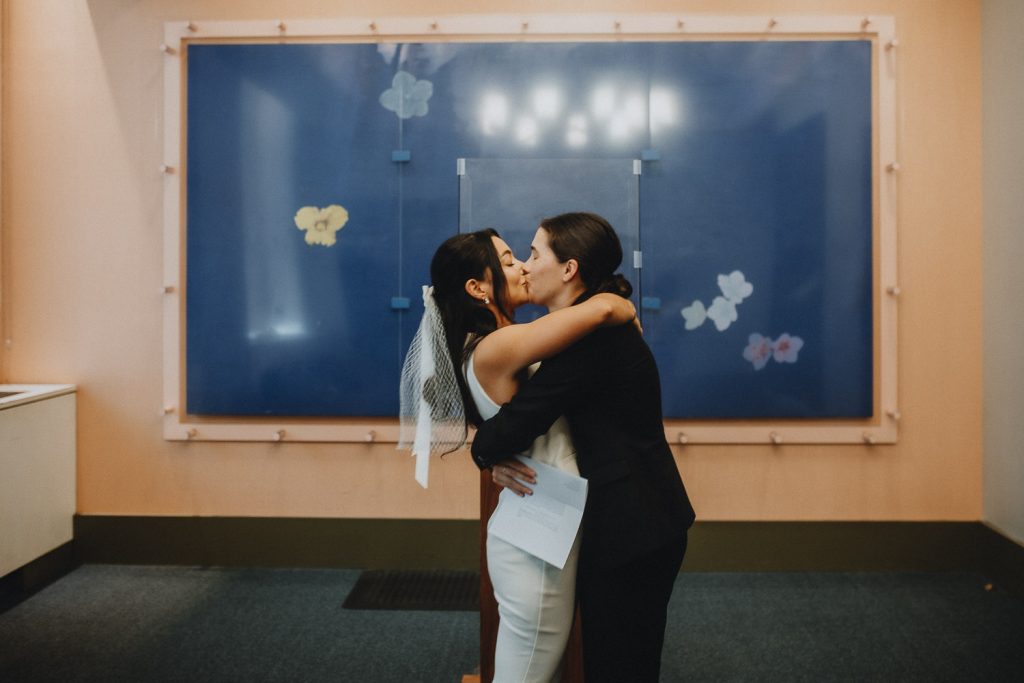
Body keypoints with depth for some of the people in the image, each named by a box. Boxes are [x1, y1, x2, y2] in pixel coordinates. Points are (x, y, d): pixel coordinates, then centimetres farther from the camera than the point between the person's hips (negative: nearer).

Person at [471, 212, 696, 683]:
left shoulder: (589, 334, -23)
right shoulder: (598, 322, 10)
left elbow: (520, 417, -27)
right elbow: (537, 407, 13)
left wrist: (485, 452, -6)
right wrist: (498, 456, -5)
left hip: (631, 527, -10)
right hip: (635, 520, 10)